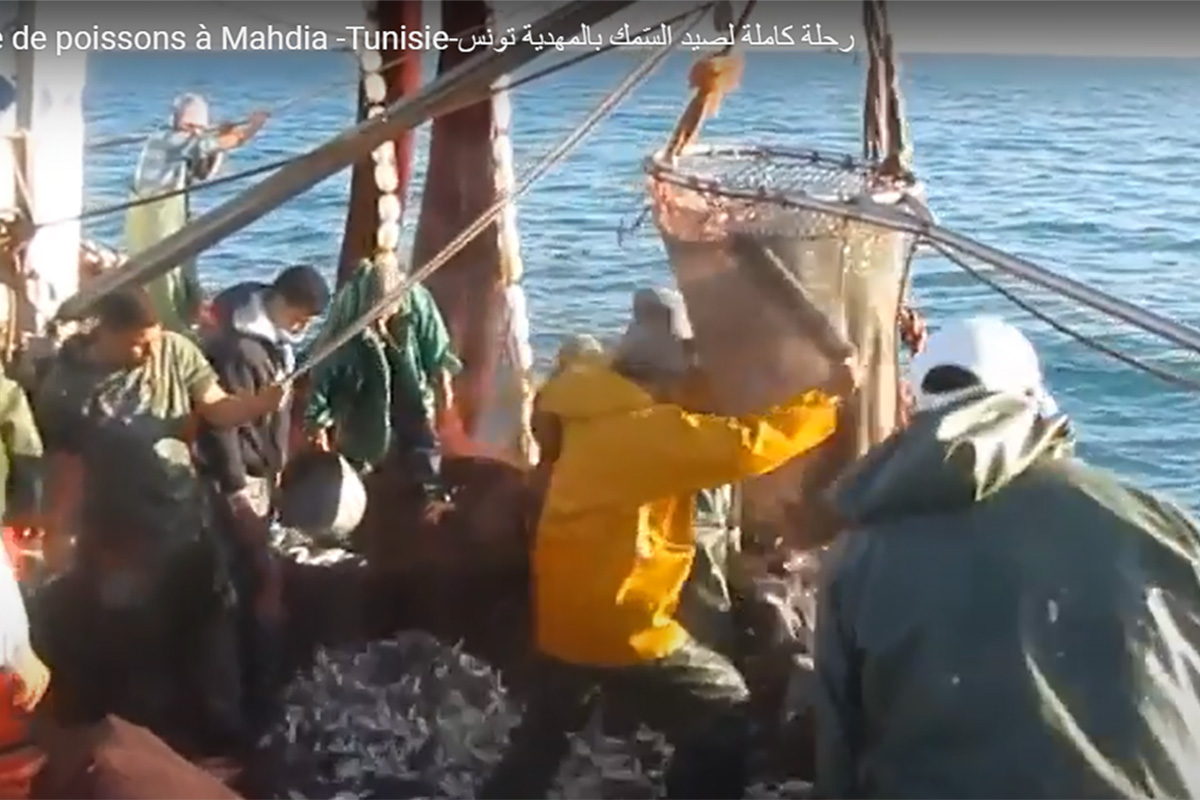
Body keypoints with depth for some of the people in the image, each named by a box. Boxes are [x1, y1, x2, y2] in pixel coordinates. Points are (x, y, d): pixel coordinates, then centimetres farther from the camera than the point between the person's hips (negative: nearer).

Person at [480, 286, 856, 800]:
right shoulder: (645, 428, -21)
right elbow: (743, 446, -28)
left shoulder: (599, 416, 6)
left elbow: (706, 441, 10)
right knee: (725, 716, 4)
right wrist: (826, 406, -19)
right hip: (618, 624, -9)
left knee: (542, 738, 26)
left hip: (564, 616, 9)